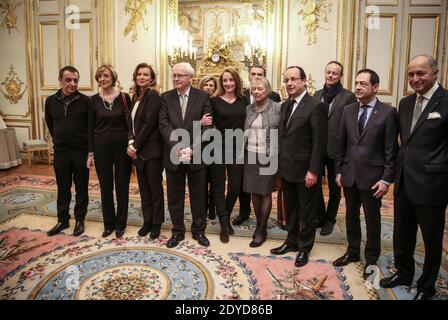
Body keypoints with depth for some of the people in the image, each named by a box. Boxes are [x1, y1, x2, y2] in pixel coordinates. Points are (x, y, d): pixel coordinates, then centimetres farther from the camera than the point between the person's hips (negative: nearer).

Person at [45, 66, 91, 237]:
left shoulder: (85, 101, -8)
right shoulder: (51, 101, 3)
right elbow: (49, 123, 18)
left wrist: (89, 147, -5)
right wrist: (58, 139, 16)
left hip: (81, 152, -3)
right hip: (60, 152, 3)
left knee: (81, 188, 8)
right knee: (63, 188, 13)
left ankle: (80, 220, 22)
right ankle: (62, 220, 28)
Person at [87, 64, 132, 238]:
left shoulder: (124, 97, -2)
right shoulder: (94, 100, 2)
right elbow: (90, 128, 4)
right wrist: (90, 153, 2)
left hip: (122, 145, -1)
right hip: (101, 146, 2)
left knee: (122, 185, 6)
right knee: (106, 186, 10)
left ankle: (120, 223, 21)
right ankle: (109, 223, 26)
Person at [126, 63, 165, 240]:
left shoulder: (152, 95, -10)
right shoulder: (136, 96, 13)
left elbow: (149, 123, -16)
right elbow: (131, 121, 11)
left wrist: (136, 145, -12)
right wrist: (131, 142, -5)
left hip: (151, 149, -7)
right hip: (138, 150, 8)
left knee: (155, 188, 4)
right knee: (143, 188, 14)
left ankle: (157, 223, 18)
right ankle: (147, 221, 27)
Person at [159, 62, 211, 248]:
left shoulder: (203, 96, -1)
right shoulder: (166, 97, 4)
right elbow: (164, 125, -6)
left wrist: (192, 149, -17)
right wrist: (178, 148, -19)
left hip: (196, 154, -1)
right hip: (173, 154, 2)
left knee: (198, 196, 11)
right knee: (174, 196, 11)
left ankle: (198, 230, 28)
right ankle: (178, 231, 28)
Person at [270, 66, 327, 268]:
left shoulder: (315, 106, -13)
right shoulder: (285, 106, 10)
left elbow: (319, 141, -16)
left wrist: (313, 170, -18)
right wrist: (279, 163, 8)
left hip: (304, 170, -7)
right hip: (286, 168, 7)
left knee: (307, 211, 9)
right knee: (290, 209, 19)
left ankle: (304, 247, 26)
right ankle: (292, 241, 36)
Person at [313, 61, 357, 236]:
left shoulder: (348, 97, -6)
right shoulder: (317, 94, 8)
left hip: (336, 150, -3)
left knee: (334, 188, 12)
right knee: (315, 184, 9)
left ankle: (330, 220, 30)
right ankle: (320, 217, 29)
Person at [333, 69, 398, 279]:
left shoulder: (388, 113, -7)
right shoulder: (348, 110, 5)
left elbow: (391, 150, -8)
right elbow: (341, 144, 8)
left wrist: (386, 179, -11)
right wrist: (339, 171, 7)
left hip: (372, 177, -4)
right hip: (349, 175, 4)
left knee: (372, 219, 10)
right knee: (351, 215, 16)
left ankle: (371, 258, 29)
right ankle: (353, 251, 36)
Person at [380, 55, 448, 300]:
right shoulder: (405, 103, 9)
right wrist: (400, 168, 12)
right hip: (404, 182, 6)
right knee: (401, 235, 19)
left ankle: (426, 286, 33)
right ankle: (403, 273, 41)